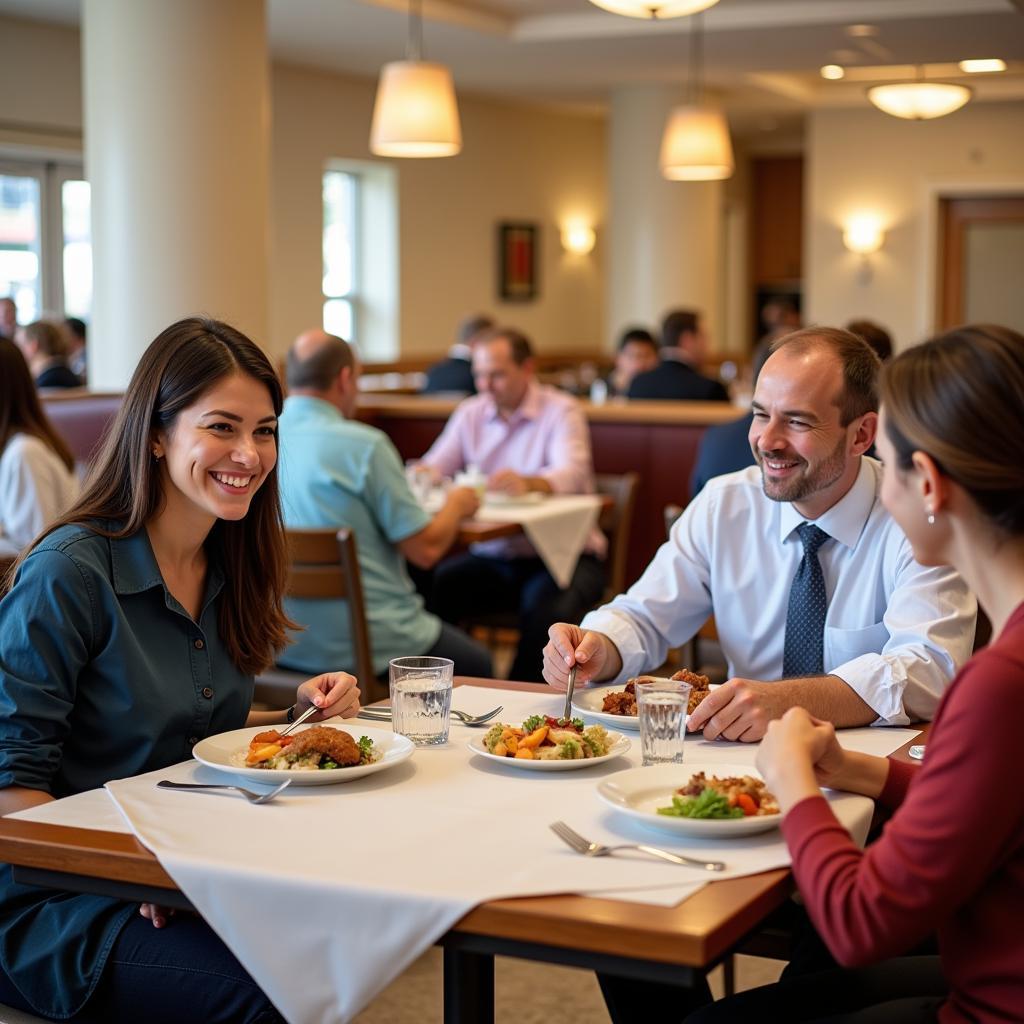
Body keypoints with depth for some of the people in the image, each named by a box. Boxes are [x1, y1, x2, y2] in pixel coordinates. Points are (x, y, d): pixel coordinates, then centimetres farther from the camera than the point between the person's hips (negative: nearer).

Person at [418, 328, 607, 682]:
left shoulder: (561, 411, -4)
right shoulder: (470, 413, 12)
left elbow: (572, 476, -22)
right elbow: (433, 468, 5)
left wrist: (529, 483, -44)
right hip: (492, 556, 4)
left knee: (546, 607, -35)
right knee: (431, 585, -23)